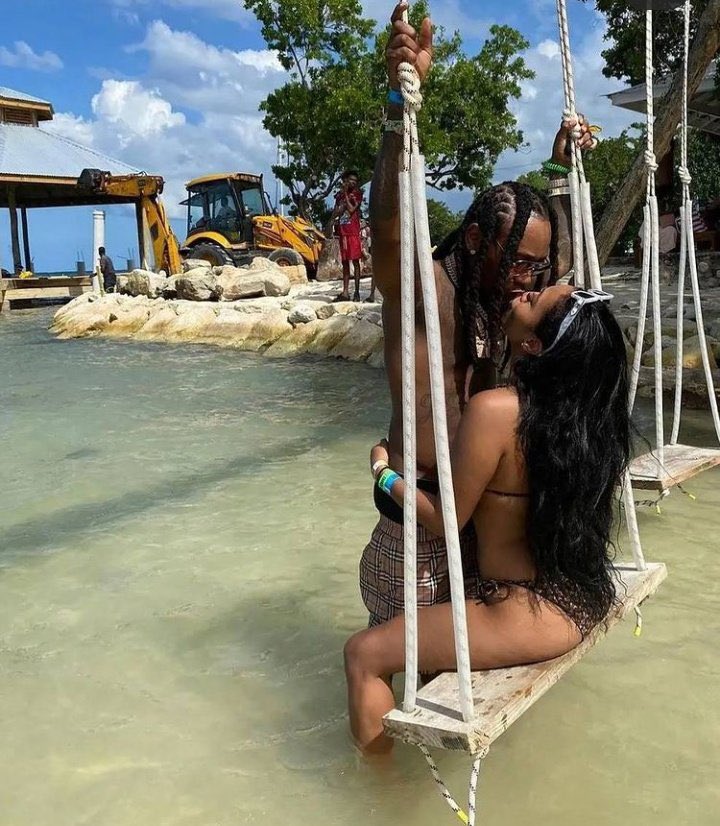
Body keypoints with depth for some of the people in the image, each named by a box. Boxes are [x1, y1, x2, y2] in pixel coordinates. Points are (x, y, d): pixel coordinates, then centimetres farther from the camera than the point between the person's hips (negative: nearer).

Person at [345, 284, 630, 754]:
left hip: (533, 616, -9)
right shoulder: (586, 401, -2)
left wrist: (385, 474, 0)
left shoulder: (495, 410, -25)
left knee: (363, 655, 2)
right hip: (586, 598, 9)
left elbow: (445, 519, -15)